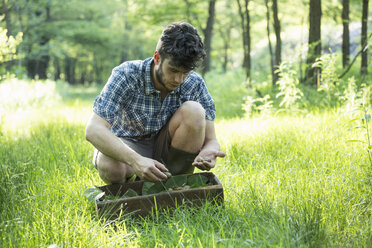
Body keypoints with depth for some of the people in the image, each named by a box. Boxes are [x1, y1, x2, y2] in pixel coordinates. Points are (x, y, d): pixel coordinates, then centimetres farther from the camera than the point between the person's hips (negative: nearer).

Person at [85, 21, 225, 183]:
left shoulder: (194, 84, -15)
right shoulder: (126, 75, -24)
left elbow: (211, 139, -11)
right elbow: (93, 130, -33)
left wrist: (208, 151, -38)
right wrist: (136, 161, -48)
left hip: (167, 150, 3)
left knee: (193, 110, -25)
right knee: (109, 166, -38)